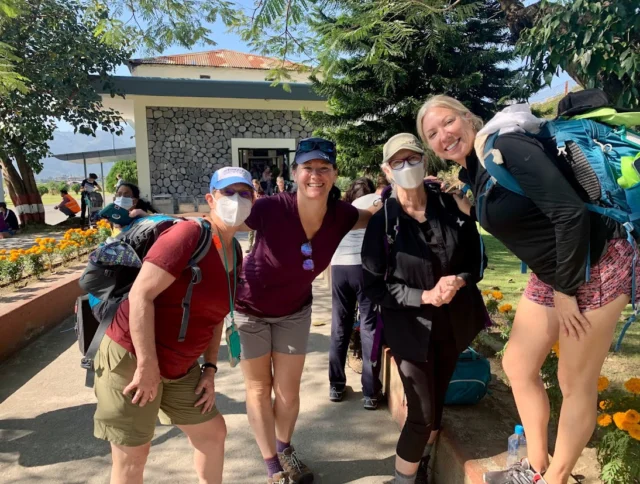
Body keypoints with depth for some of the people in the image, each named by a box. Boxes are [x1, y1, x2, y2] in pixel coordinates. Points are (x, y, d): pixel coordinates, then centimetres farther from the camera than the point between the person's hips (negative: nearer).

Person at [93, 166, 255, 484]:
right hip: (132, 357, -8)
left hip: (178, 368, 8)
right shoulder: (188, 235, -20)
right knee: (133, 455, 4)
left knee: (213, 433, 16)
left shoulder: (235, 254, 6)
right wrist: (147, 366, -23)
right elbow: (140, 295, -25)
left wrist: (210, 368, 7)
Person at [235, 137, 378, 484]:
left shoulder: (340, 215, -18)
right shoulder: (270, 209, -31)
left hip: (294, 310, 3)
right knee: (258, 388, 11)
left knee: (289, 391, 12)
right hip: (250, 308, -3)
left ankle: (284, 448, 43)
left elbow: (374, 216, 3)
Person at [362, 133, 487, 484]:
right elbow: (374, 285, -13)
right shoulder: (382, 221, -13)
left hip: (452, 323, 4)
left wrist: (459, 280, -17)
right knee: (422, 414, 0)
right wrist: (425, 296, -22)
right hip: (410, 327, -4)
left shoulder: (451, 207, -5)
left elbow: (476, 259, 4)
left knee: (437, 404, 20)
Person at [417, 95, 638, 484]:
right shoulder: (469, 173, 3)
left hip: (597, 265, -9)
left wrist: (566, 290, -20)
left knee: (576, 381, 3)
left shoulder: (507, 148, -23)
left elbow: (571, 213, -27)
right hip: (551, 274, 9)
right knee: (517, 366, 12)